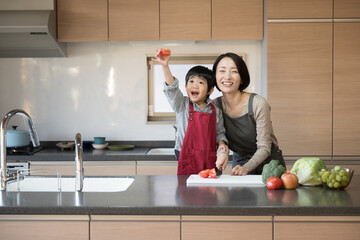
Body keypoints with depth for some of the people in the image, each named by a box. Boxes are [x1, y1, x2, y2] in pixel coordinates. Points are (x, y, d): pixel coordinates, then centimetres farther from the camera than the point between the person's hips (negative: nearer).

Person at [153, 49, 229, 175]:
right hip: (187, 159, -2)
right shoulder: (183, 106, 2)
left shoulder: (215, 111, 9)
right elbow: (171, 89, -14)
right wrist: (165, 66, -28)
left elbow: (219, 133, 19)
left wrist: (222, 144, -3)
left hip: (210, 160, 2)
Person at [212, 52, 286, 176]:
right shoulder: (215, 105, -7)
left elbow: (264, 148, -16)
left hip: (269, 163, -2)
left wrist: (246, 168, -31)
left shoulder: (258, 104, -19)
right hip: (239, 162, 2)